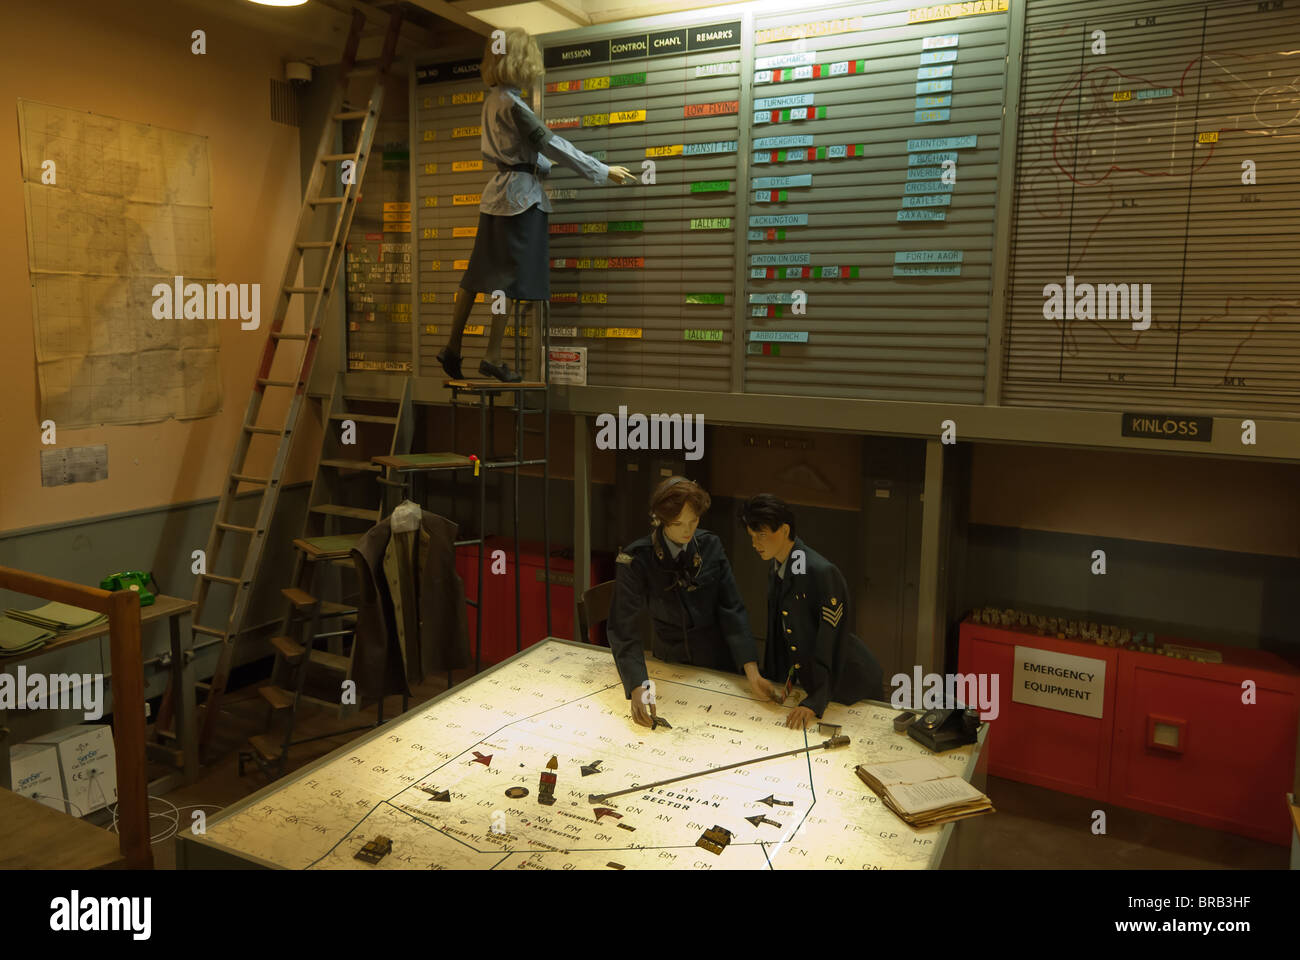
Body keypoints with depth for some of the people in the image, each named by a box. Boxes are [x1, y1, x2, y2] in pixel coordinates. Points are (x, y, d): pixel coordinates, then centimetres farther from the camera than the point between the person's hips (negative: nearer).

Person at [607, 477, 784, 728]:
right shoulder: (638, 559, -20)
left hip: (717, 663, 2)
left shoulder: (710, 546, -11)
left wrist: (752, 673, -20)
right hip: (670, 661, -2)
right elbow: (623, 627, -21)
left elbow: (732, 610, -11)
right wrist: (637, 688, -33)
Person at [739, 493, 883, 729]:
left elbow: (832, 641, -26)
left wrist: (813, 703, -27)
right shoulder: (777, 569, 2)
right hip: (806, 678, 7)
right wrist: (774, 677, 9)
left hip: (847, 681, -7)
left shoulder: (822, 573, -26)